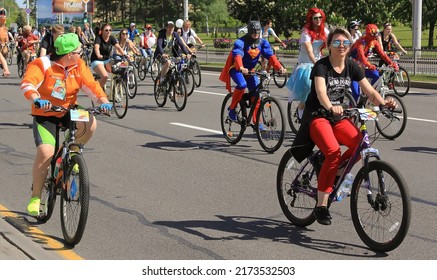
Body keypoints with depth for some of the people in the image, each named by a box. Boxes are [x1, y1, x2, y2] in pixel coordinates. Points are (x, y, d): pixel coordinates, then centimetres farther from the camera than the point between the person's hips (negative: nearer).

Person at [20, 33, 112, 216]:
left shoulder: (79, 66, -2)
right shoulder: (42, 64, -16)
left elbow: (90, 85, -9)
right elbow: (27, 84, -30)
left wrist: (104, 101, -27)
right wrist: (37, 100, -50)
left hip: (68, 112, 4)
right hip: (45, 115, -4)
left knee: (90, 123, -28)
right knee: (45, 152, -23)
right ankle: (35, 197, -5)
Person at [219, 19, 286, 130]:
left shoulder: (263, 42, -6)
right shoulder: (241, 42, -21)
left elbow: (270, 55, -18)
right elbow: (238, 55, -38)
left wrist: (279, 67, -36)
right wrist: (241, 68, -58)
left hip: (250, 70, 5)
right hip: (236, 69, -5)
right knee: (242, 84, -34)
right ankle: (232, 108, -12)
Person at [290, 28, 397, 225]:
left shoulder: (352, 67, 2)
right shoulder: (321, 66, -14)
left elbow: (370, 91, -5)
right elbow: (321, 92, -31)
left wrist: (384, 103, -25)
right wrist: (331, 107, -52)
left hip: (337, 116, 5)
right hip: (316, 117, -5)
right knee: (334, 152, -30)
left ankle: (337, 172, 6)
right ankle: (321, 205, -22)